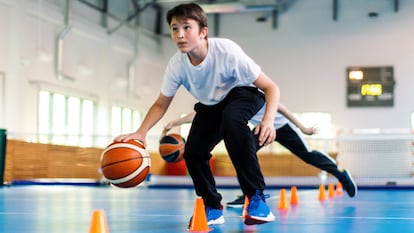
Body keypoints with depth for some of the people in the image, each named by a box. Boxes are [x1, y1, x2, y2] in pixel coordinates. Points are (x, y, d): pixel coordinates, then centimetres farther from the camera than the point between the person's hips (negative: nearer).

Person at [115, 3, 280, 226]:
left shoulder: (226, 51, -35)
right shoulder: (176, 64, -22)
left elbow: (271, 87, -30)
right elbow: (161, 104, -7)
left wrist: (268, 120, -49)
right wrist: (140, 133, -24)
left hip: (244, 93, -5)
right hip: (210, 105, 5)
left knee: (231, 119, -36)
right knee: (193, 152, -11)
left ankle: (257, 198, -27)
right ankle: (213, 208, 15)